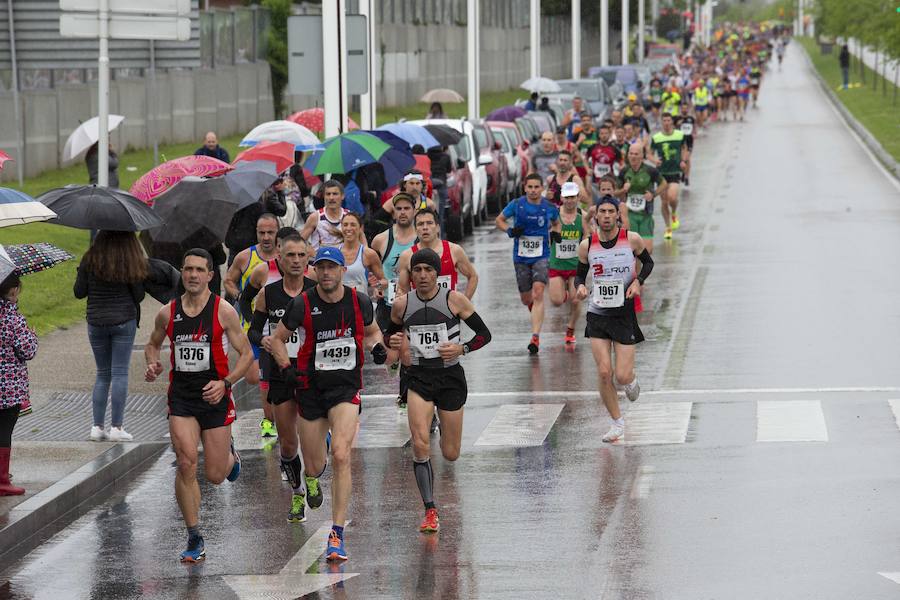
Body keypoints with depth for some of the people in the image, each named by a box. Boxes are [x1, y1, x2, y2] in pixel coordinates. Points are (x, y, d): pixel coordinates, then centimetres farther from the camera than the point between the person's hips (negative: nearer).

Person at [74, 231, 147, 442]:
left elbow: (79, 292, -1)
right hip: (124, 321, -2)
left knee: (102, 374, 12)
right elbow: (138, 296, -4)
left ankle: (97, 426, 7)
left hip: (96, 322, 2)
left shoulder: (90, 260, -4)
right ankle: (116, 427, -2)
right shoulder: (131, 263, -7)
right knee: (120, 373, 1)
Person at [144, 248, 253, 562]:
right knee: (186, 463, -15)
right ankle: (195, 540, -6)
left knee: (215, 475, 4)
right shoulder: (167, 313, 2)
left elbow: (246, 354, -2)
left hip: (215, 397, -1)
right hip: (181, 397, 1)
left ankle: (229, 453, 44)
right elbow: (153, 344, 20)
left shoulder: (223, 311, -6)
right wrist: (152, 365, -2)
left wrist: (225, 383, -16)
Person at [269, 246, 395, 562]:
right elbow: (278, 338, 7)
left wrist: (378, 347, -4)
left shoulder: (360, 302, -2)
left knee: (341, 455, -21)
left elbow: (371, 331, 18)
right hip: (310, 386, 1)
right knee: (315, 468, 9)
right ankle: (320, 441, 52)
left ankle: (337, 535, -17)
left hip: (346, 387, -1)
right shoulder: (302, 305, -7)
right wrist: (287, 368, -9)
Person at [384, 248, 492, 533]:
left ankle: (443, 423, 47)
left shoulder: (455, 300, -7)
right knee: (420, 445, -18)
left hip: (450, 377, -1)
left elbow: (484, 334, -1)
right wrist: (393, 341, -6)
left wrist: (461, 349, -17)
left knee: (450, 454, 8)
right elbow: (390, 333, 17)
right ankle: (431, 512, -12)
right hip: (418, 378, 1)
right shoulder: (402, 304, 0)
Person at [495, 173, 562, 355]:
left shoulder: (549, 207, -3)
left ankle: (535, 337, -22)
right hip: (521, 258, 2)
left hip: (541, 256, -2)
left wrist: (556, 233, -3)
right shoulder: (516, 205, -5)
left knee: (538, 293, -20)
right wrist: (510, 230, -11)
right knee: (526, 299, 10)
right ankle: (536, 311, 50)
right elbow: (499, 220, 8)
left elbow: (556, 223, 18)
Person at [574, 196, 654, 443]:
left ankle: (632, 382, 35)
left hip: (624, 313, -1)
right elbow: (580, 274, 11)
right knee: (603, 373, -6)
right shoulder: (587, 245, -3)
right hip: (597, 314, 1)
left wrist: (638, 281, -8)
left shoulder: (631, 239, -6)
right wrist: (580, 286, -12)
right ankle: (617, 423, 12)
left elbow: (648, 262, 10)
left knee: (622, 376, -5)